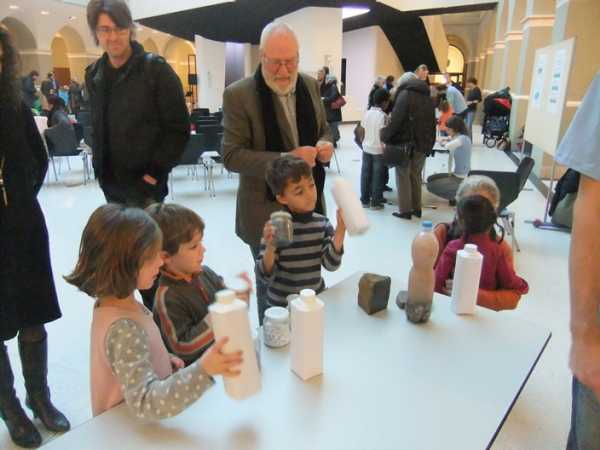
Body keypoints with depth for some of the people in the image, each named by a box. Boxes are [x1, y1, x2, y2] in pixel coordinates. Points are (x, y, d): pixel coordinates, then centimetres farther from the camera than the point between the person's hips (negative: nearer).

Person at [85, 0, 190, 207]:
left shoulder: (156, 69, -9)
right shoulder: (93, 75, 8)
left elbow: (179, 128, -11)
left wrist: (155, 171, -14)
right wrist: (99, 166, 11)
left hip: (144, 183, -6)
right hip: (110, 183, 6)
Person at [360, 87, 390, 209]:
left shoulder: (367, 113, 2)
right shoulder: (383, 116, -13)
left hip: (366, 148, 5)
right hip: (378, 150, -5)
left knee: (365, 174, 10)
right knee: (377, 176, 3)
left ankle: (364, 200, 17)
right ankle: (375, 202, 8)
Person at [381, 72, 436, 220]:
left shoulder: (405, 94, -6)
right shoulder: (427, 97, 15)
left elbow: (396, 119, -16)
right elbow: (432, 122, 14)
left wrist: (385, 137, -8)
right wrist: (429, 145, 15)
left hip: (405, 143, -6)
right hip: (422, 144, 6)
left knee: (403, 176, 1)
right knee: (416, 175, 15)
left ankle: (405, 210, 3)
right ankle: (416, 208, 20)